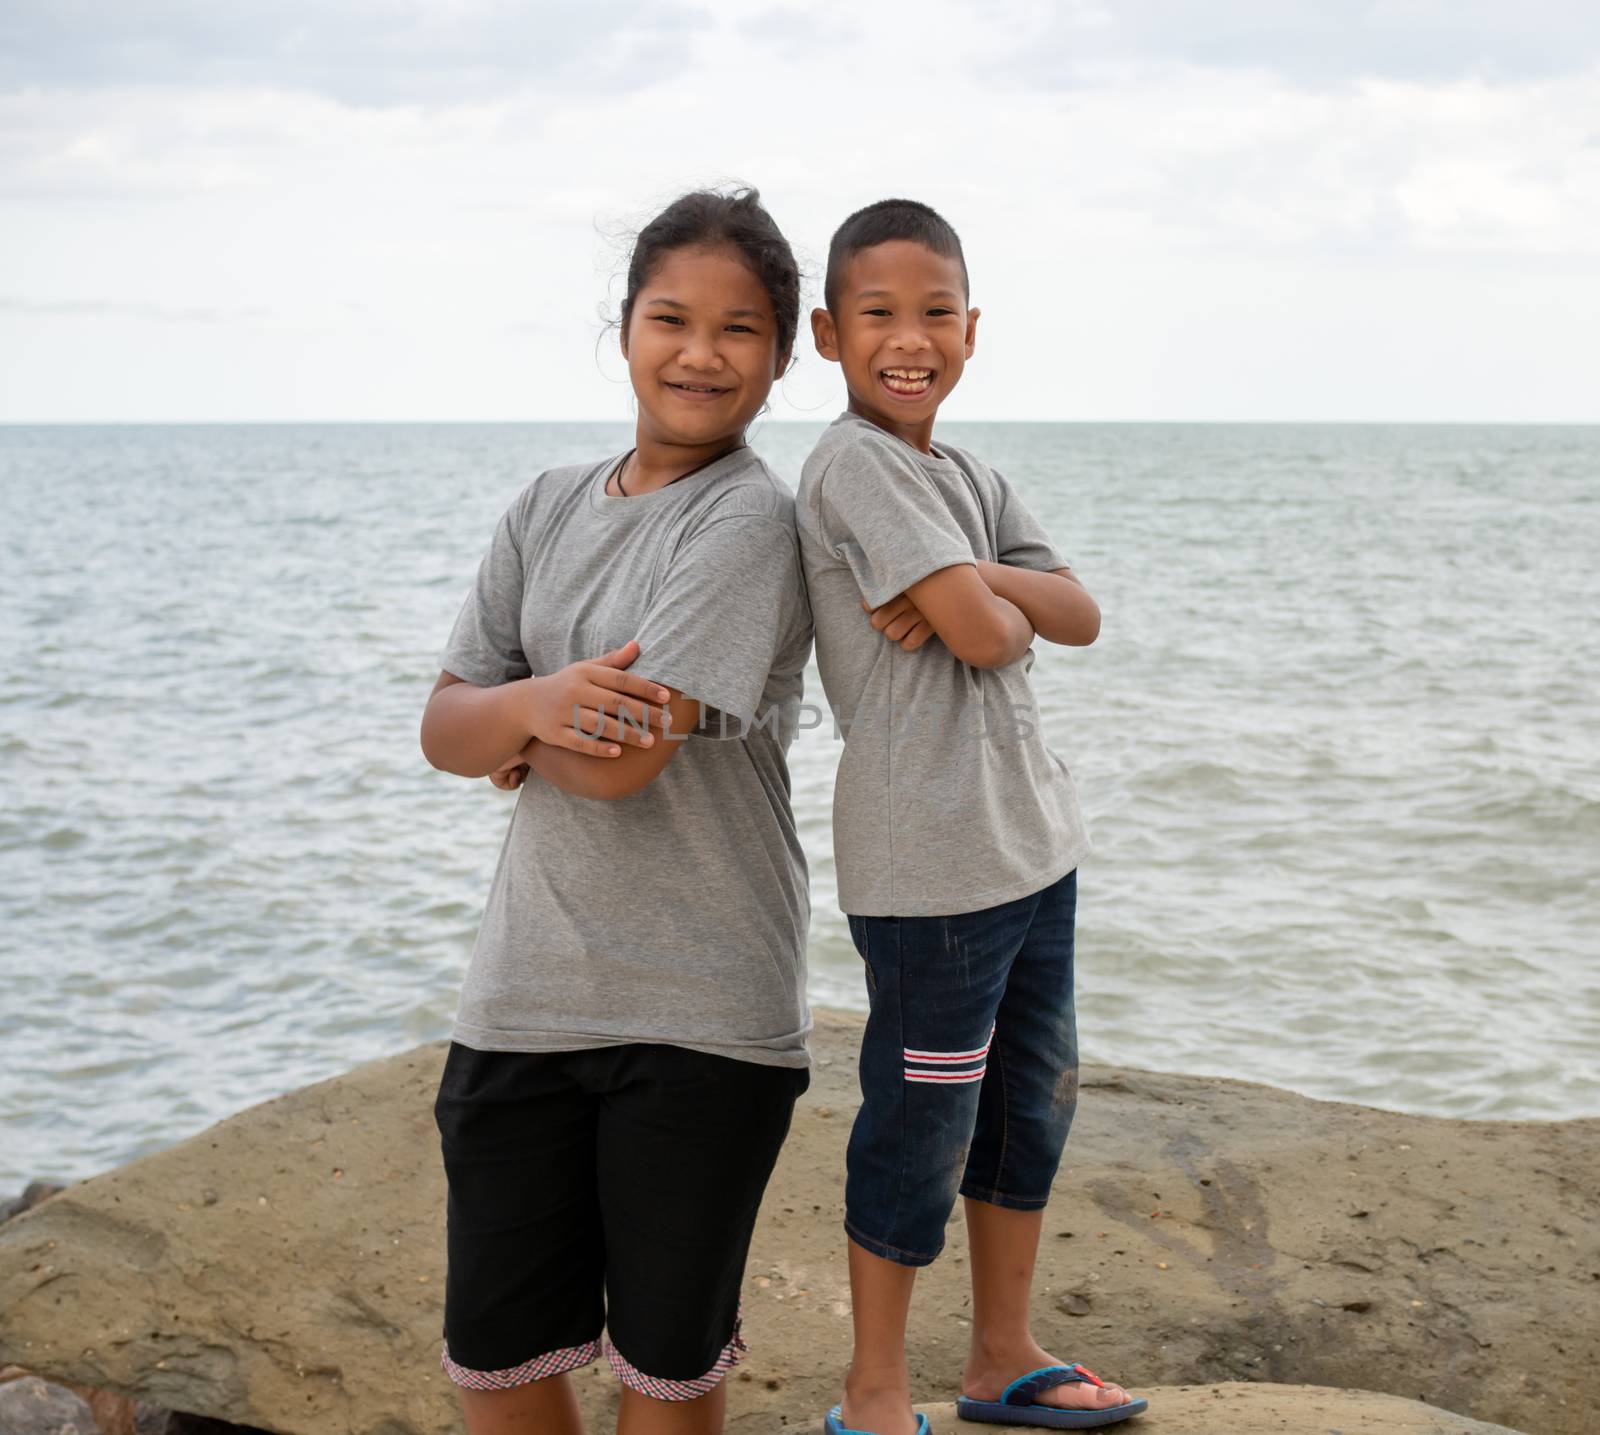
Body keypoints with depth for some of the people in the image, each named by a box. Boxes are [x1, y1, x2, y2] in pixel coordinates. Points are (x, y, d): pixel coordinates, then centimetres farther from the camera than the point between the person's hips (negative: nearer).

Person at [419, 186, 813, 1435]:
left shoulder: (749, 518, -12)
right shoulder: (551, 509, 8)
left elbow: (621, 762, -19)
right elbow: (444, 731, 5)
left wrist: (504, 727, 0)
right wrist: (538, 701, -16)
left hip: (702, 1013, -5)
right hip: (525, 993, 5)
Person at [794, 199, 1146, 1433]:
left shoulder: (972, 480, 12)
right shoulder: (856, 464, -14)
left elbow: (1081, 617, 1)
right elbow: (986, 636, -22)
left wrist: (977, 583, -15)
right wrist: (996, 604, 0)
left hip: (1032, 835, 9)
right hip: (930, 856, -9)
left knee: (1034, 1102, 18)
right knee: (922, 1129, 2)